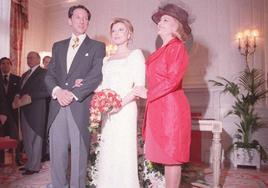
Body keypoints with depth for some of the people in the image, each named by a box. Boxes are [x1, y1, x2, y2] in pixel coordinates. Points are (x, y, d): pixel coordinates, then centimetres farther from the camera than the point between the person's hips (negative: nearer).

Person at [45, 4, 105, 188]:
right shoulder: (58, 46, 20)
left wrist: (74, 93, -15)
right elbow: (50, 74, 11)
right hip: (57, 106, 4)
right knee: (56, 153, 7)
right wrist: (57, 90, -9)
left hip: (81, 107, -3)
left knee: (79, 153, 2)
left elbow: (96, 75, -7)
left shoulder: (97, 47, 7)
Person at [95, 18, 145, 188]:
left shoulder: (135, 54, 2)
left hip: (125, 109, -5)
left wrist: (121, 103, -19)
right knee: (107, 153, 7)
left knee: (124, 152, -5)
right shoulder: (107, 60, 20)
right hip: (107, 112, 6)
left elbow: (140, 86, -8)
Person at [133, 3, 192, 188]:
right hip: (159, 108, 8)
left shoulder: (177, 47, -8)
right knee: (166, 155, 13)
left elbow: (172, 80, -17)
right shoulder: (161, 51, 17)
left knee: (171, 155, 0)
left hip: (170, 108, -8)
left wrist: (148, 93, -10)